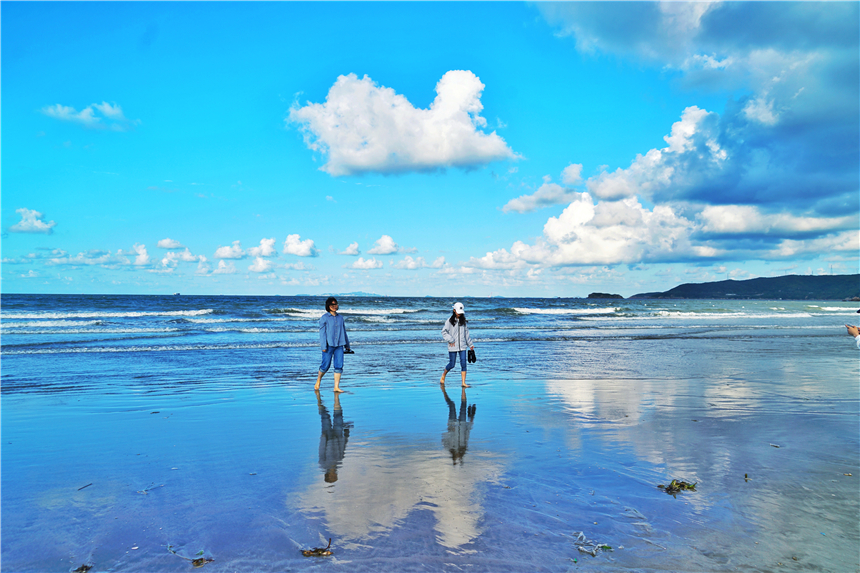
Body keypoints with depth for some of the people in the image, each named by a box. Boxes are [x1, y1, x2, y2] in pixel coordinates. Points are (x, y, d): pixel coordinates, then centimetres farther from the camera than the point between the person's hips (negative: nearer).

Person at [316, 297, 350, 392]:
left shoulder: (340, 318, 13)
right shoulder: (324, 318, -1)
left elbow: (344, 332, 19)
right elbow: (322, 333, -4)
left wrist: (347, 345, 21)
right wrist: (323, 347, -12)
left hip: (339, 345, 4)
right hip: (329, 345, -4)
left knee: (339, 366, -3)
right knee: (325, 365, 0)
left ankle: (336, 387, 1)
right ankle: (318, 379, 28)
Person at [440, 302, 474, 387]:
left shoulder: (463, 321, 10)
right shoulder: (450, 321, -3)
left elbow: (466, 333, 16)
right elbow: (444, 332, -4)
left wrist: (470, 344, 17)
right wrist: (450, 340, -13)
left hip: (462, 346, 3)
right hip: (453, 347, -3)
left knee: (463, 364, -4)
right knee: (452, 364, 2)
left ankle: (463, 383, -1)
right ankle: (443, 375, 30)